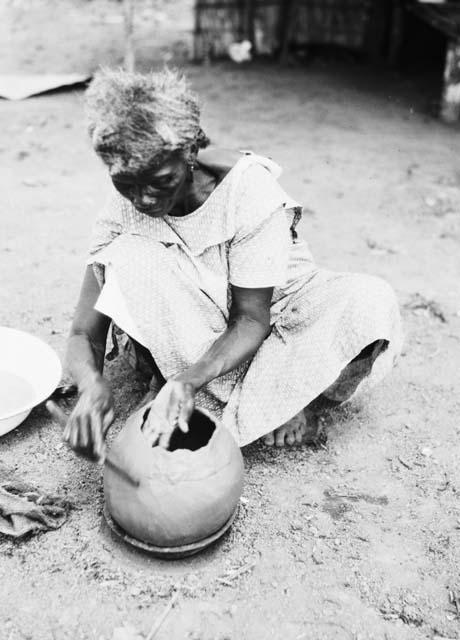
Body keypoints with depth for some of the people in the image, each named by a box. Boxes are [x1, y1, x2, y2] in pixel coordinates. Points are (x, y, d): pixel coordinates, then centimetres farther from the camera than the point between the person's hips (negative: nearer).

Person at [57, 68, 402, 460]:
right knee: (127, 255, -28)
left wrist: (191, 379, -42)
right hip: (189, 337, 2)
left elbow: (252, 317, -24)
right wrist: (92, 386, -41)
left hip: (274, 310, -1)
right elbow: (84, 335, -17)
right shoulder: (123, 208, -18)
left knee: (372, 303, -31)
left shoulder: (248, 186, -27)